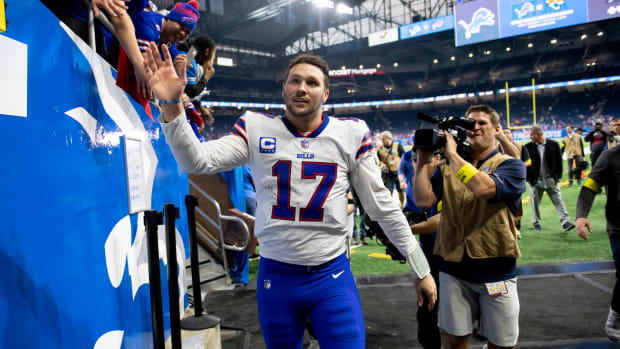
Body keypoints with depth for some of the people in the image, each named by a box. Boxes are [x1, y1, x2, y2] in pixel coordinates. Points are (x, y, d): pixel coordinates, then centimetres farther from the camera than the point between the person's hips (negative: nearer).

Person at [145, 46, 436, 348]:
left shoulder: (351, 134, -1)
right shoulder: (257, 129, -1)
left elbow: (382, 205, 3)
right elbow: (197, 161, -10)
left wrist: (420, 268, 5)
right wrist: (171, 105, -25)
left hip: (333, 276, 0)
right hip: (276, 276, 1)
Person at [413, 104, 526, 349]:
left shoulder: (511, 165, -2)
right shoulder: (447, 167, 7)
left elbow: (484, 188, -24)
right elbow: (423, 201, -6)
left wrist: (452, 154, -16)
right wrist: (423, 159, -7)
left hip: (496, 269, -2)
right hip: (454, 267, 2)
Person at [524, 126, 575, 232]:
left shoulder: (553, 144, -2)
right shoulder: (528, 147, -2)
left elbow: (558, 161, 2)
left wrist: (557, 176, -4)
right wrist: (528, 178, -5)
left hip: (551, 180, 0)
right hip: (535, 181, 1)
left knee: (558, 200, -1)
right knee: (535, 202, 9)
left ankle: (565, 222, 1)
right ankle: (536, 222, 23)